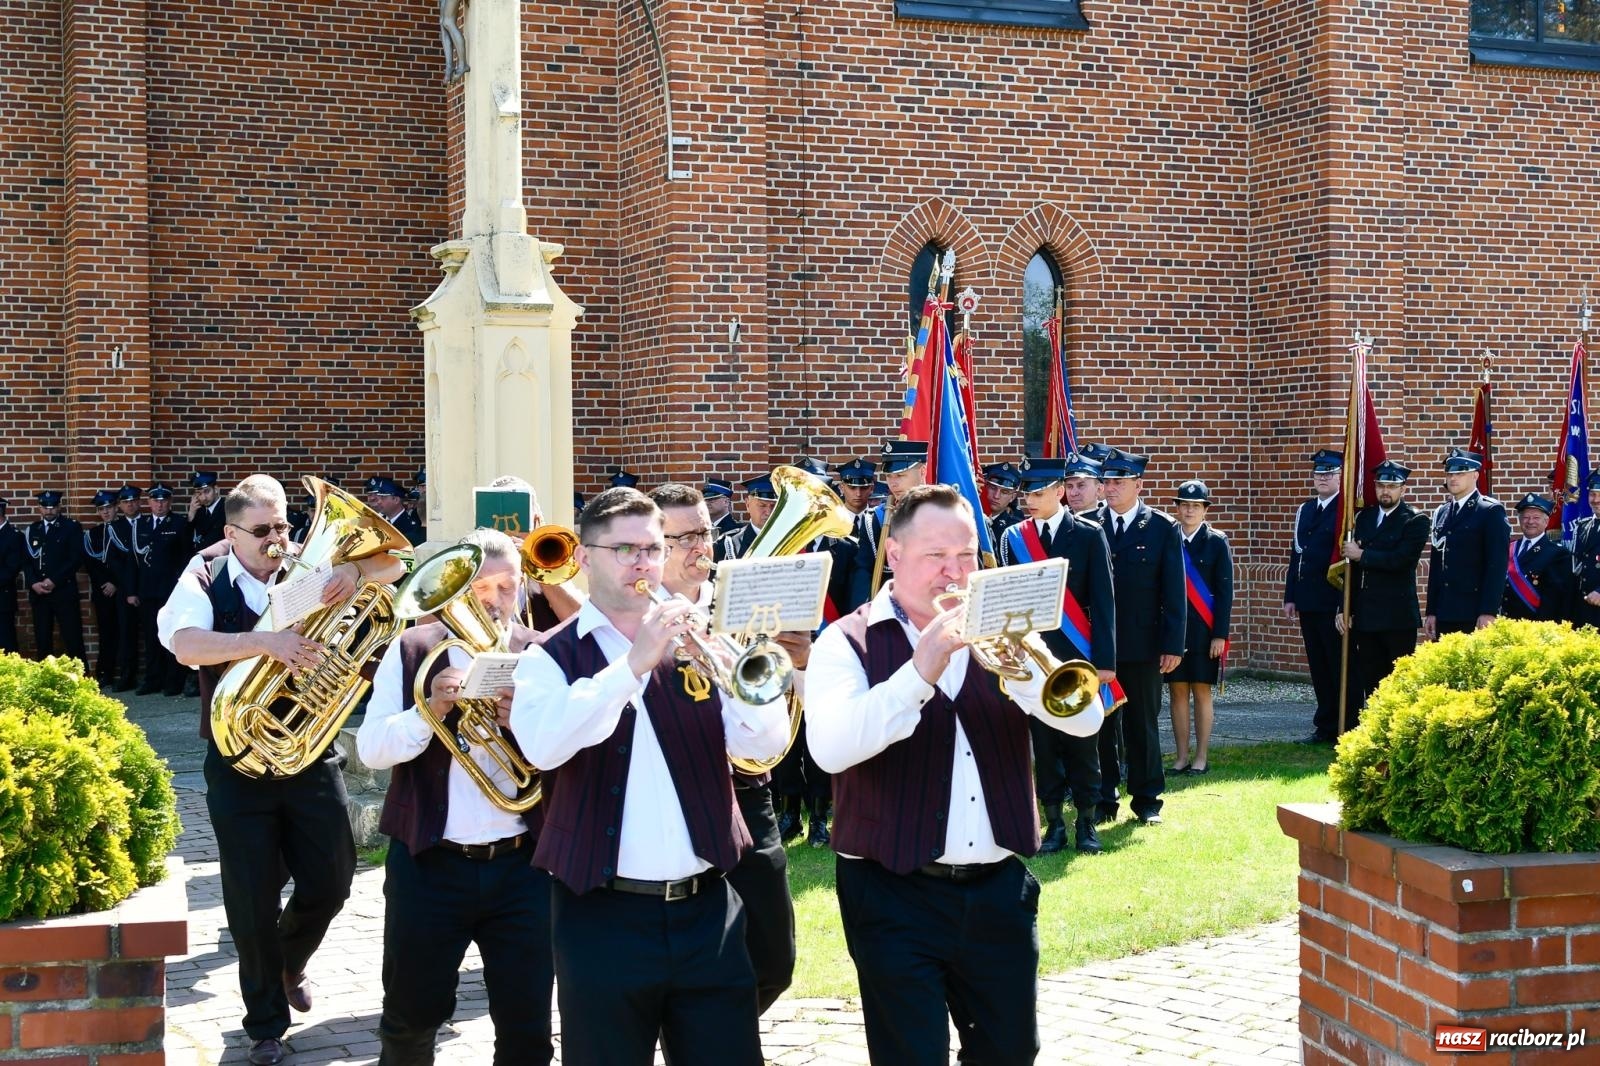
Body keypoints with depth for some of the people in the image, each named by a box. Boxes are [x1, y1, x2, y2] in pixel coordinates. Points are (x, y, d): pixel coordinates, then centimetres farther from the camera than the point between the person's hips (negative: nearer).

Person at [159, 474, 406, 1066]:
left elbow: (394, 562, -3)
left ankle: (290, 963, 42)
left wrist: (355, 569, -25)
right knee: (253, 901, 2)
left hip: (313, 755, 3)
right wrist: (268, 641, -39)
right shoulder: (203, 583, -7)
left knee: (330, 884, 9)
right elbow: (187, 644, -26)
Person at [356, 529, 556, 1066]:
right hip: (428, 864, 0)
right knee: (412, 1012, 14)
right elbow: (371, 749, -5)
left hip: (522, 864, 0)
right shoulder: (412, 649, 2)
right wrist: (430, 711, -21)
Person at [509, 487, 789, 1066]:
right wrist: (633, 664, -24)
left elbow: (765, 744, -2)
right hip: (603, 916, -2)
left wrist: (729, 667, -19)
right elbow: (542, 747, -19)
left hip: (707, 909, 3)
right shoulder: (552, 658, 1)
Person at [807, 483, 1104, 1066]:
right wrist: (919, 672, -31)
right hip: (895, 895, -4)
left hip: (1000, 890, 4)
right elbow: (830, 749, -23)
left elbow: (1085, 716, -6)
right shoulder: (849, 641, -6)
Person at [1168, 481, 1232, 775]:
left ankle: (1202, 757, 10)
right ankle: (1182, 756, 13)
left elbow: (1225, 592, -2)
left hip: (1203, 631, -2)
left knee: (1201, 691, 3)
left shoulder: (1217, 543, 1)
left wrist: (1220, 635, -8)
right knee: (1177, 691, 5)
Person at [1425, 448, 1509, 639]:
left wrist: (1489, 612, -15)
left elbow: (1498, 564, -9)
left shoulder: (1491, 511, -3)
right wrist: (1431, 612, 12)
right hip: (1444, 615, 6)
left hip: (1474, 615, -6)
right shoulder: (1441, 513, 17)